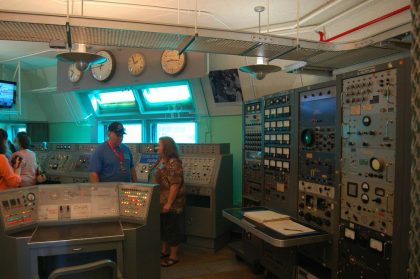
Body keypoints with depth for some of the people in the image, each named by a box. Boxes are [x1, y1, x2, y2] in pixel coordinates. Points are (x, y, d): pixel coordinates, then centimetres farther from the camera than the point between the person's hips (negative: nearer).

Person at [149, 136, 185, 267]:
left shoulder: (173, 163, -20)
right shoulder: (161, 161, 10)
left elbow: (175, 185, -24)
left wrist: (169, 203, -24)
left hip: (170, 204, -9)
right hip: (160, 203, 10)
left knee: (172, 228, 4)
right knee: (162, 227, 20)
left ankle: (174, 256, 17)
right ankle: (164, 251, 36)